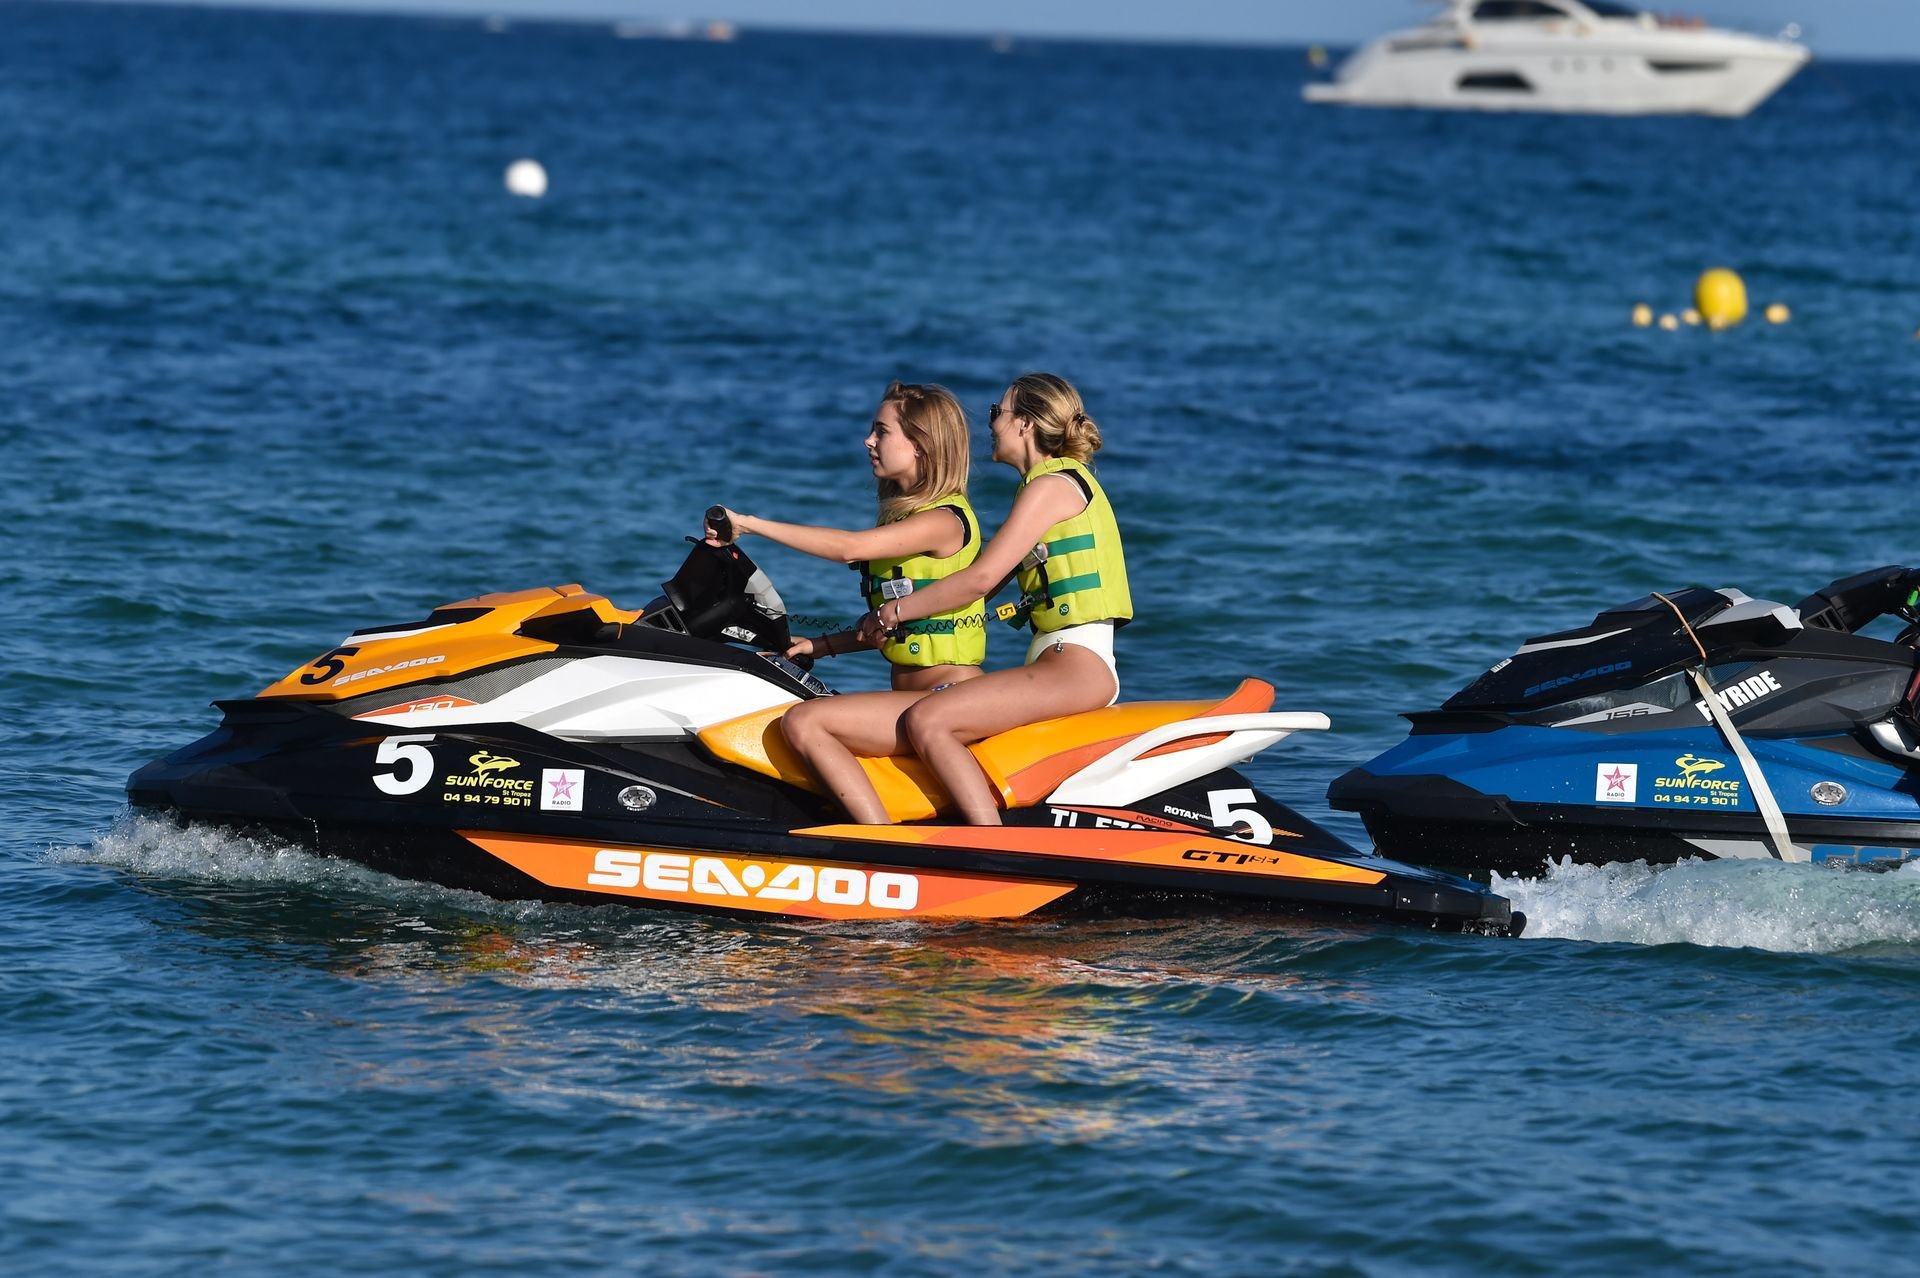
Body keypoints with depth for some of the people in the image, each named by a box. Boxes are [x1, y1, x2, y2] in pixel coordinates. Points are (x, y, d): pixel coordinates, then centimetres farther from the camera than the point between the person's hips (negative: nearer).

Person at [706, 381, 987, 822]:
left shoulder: (943, 521, -12)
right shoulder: (906, 513, 18)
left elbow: (849, 547, -26)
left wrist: (750, 524, -22)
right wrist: (819, 646, 12)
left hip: (948, 699, -10)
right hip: (908, 698, 10)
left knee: (803, 722, -22)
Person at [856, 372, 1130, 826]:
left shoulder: (1052, 485, -9)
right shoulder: (1061, 479, 22)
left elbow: (981, 579, -14)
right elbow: (991, 583, 24)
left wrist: (893, 612, -4)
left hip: (1076, 665, -11)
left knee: (927, 720, -23)